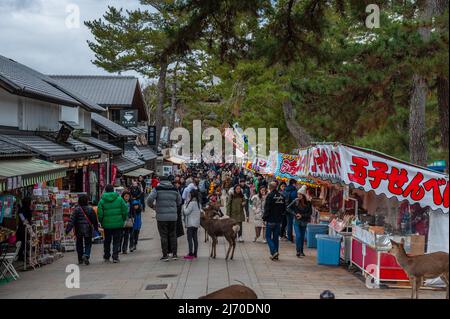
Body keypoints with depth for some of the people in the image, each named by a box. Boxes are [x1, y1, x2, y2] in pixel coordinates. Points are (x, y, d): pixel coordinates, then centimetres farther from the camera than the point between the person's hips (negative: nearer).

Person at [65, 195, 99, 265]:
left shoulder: (76, 210, -6)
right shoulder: (90, 209, -3)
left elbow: (72, 220, -12)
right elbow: (95, 220, 3)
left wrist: (68, 229, -12)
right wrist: (96, 228, 16)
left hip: (79, 231, 1)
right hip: (88, 230, 0)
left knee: (79, 244, 13)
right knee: (88, 243, 7)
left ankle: (80, 259, 17)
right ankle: (86, 255, -19)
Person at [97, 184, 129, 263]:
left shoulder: (102, 201, -3)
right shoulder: (119, 198, -2)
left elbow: (100, 214, -6)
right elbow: (125, 211, -2)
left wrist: (101, 222, 9)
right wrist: (123, 220, 10)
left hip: (107, 224, 1)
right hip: (118, 224, -1)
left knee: (107, 241, 15)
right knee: (116, 241, 5)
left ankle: (106, 257, 24)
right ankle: (115, 257, -1)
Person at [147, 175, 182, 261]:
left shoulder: (157, 189, -3)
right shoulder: (175, 190, 8)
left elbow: (150, 199, -14)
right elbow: (179, 202, 13)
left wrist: (152, 205, 6)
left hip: (161, 216, -3)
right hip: (173, 216, 3)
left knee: (163, 236, 4)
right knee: (173, 235, 12)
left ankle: (165, 255, 5)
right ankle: (174, 254, 14)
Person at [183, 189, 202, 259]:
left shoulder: (192, 203, -15)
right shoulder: (198, 203, 12)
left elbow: (186, 212, -14)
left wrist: (185, 206, 3)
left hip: (191, 224, -9)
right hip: (196, 223, 9)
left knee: (190, 239, -6)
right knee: (195, 239, 10)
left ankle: (191, 254, -8)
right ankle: (195, 254, 13)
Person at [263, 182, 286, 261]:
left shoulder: (270, 196, -14)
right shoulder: (282, 196, 7)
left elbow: (267, 208, -15)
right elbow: (284, 209, 14)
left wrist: (264, 217, -5)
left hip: (270, 220, -6)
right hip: (279, 220, 6)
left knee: (268, 236, 2)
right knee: (276, 237, 12)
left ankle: (274, 251, -14)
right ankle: (275, 255, 13)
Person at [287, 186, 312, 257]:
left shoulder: (308, 203, -5)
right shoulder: (296, 201, -8)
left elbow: (310, 212, -3)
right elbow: (288, 208, -4)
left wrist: (302, 215, -13)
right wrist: (295, 214, -13)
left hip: (304, 222, 2)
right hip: (297, 222, -2)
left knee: (302, 237, 9)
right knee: (298, 236, -11)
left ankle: (301, 251, 22)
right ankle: (298, 251, -5)